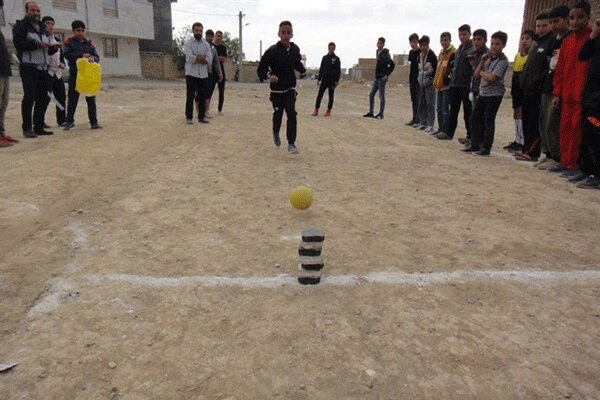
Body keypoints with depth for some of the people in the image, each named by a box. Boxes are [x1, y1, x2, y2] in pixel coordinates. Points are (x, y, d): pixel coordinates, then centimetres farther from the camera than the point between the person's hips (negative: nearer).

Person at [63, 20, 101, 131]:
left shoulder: (89, 43, 9)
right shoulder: (69, 42, 3)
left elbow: (97, 57, 3)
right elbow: (67, 55, -9)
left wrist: (92, 58, -20)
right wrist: (81, 56, -19)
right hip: (74, 74, -2)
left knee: (91, 99, 3)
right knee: (72, 98, 3)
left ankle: (94, 122, 7)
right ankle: (70, 121, 12)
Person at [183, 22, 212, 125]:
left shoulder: (206, 45, 10)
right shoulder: (188, 43, 0)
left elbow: (209, 60, -5)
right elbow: (190, 58, -16)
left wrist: (197, 58, -13)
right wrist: (202, 58, -7)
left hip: (204, 74, 4)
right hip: (191, 74, -4)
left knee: (203, 97, 7)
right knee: (190, 96, -1)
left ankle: (201, 116, 15)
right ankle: (189, 117, 3)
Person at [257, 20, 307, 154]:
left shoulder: (295, 49, -4)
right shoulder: (272, 51, -17)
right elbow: (261, 69, -17)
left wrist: (302, 71, 3)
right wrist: (269, 75, -34)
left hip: (290, 88, 2)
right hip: (276, 89, -2)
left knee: (291, 113, -12)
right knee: (278, 114, 12)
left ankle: (291, 143, -7)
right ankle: (276, 134, 45)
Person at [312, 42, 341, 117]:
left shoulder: (336, 59, 1)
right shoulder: (324, 57, 9)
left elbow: (338, 71, -1)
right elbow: (321, 69, 13)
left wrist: (337, 80, -9)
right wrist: (318, 79, 7)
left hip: (332, 80, -2)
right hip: (324, 79, 2)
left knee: (331, 96, 4)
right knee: (319, 95, -4)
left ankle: (329, 110, 13)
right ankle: (316, 110, -1)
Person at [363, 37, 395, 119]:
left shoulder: (385, 54, -11)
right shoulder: (377, 52, 12)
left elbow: (392, 65, -17)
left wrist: (387, 75, -16)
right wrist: (376, 75, 13)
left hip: (382, 78, -8)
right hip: (377, 77, 8)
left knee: (381, 96, -3)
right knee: (371, 95, 9)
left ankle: (381, 114, 3)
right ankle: (371, 112, 17)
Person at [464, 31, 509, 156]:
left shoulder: (503, 60, -12)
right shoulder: (488, 57, 10)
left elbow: (491, 78, -22)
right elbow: (476, 74, 6)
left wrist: (481, 72, -6)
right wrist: (482, 61, -5)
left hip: (494, 94, -8)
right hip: (483, 92, 8)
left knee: (488, 120, -4)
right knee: (475, 117, 9)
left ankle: (486, 147, 3)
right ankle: (475, 144, 18)